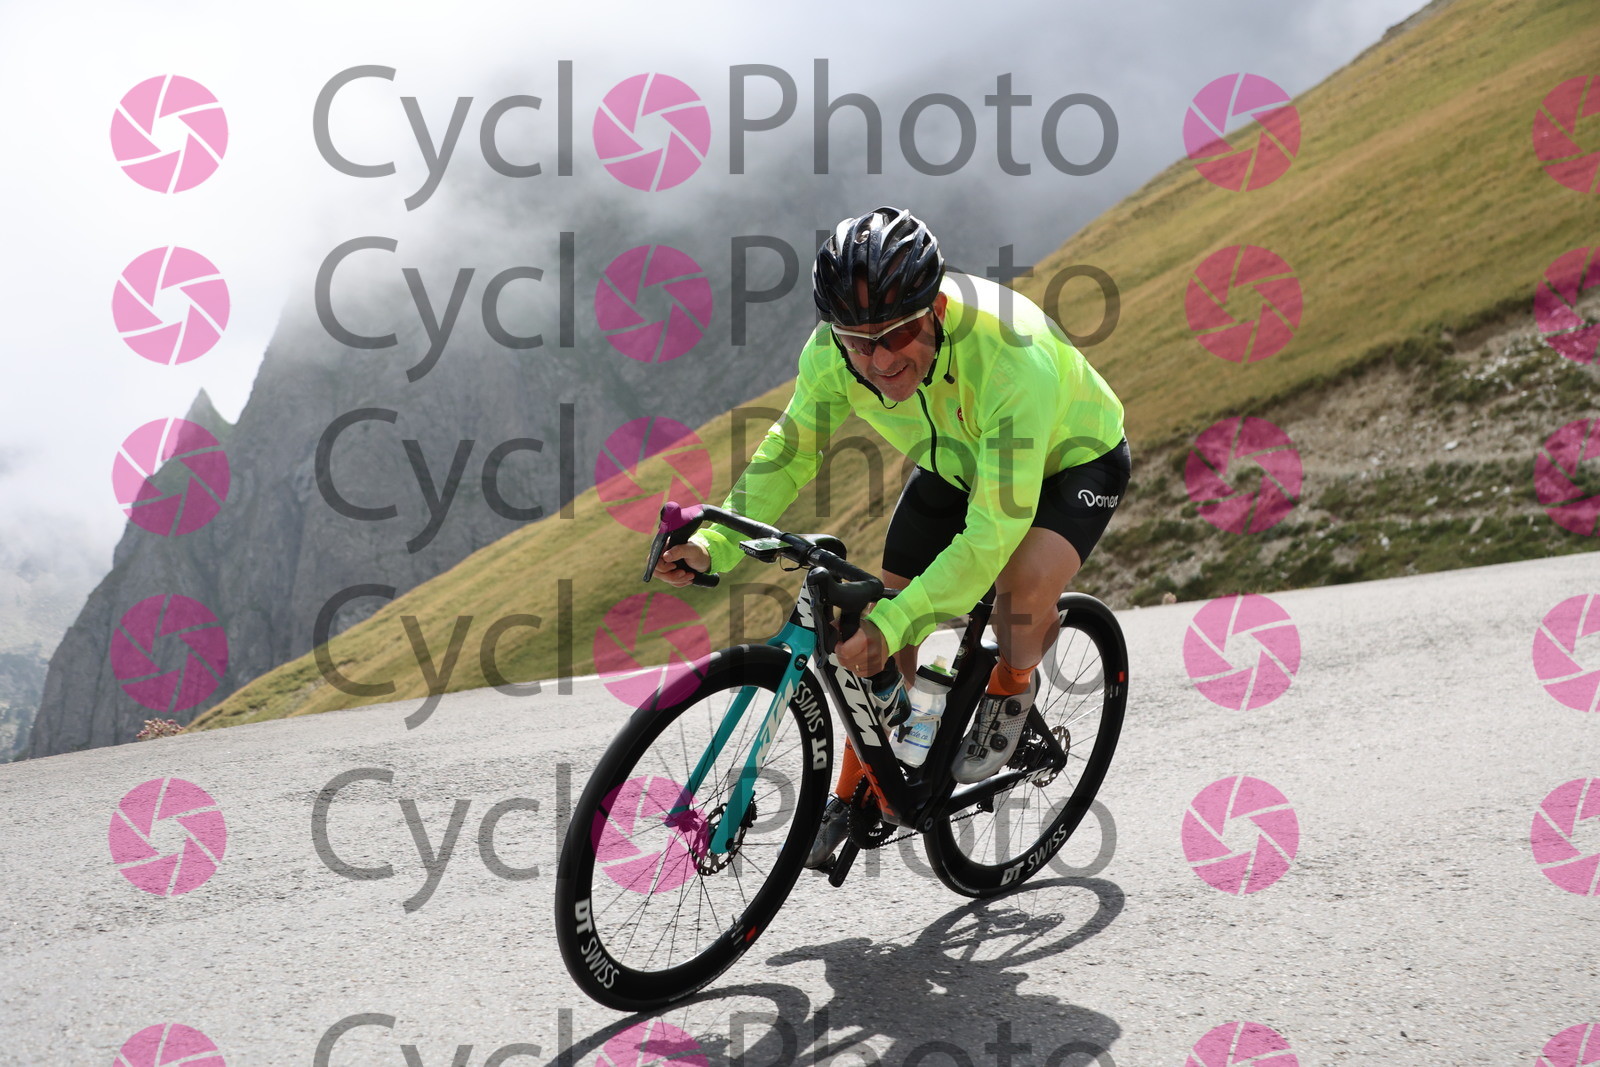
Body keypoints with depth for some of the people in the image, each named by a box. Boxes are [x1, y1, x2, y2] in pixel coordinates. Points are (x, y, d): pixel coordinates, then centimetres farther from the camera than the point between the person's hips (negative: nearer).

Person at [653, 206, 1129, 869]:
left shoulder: (1015, 358, -43)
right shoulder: (833, 350, -27)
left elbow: (994, 529, -44)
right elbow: (790, 449, -12)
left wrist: (894, 621, -52)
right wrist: (715, 545, -27)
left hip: (1071, 459, -5)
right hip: (957, 461, 5)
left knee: (1025, 583, -34)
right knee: (879, 635, 0)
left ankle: (1012, 690, 1)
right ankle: (858, 793, 23)